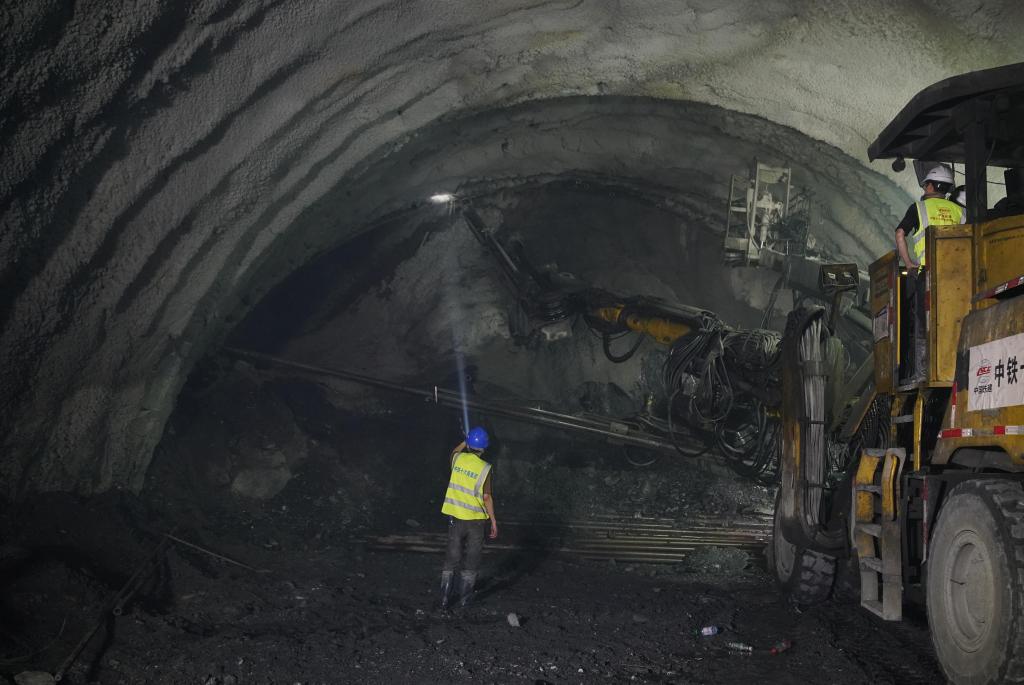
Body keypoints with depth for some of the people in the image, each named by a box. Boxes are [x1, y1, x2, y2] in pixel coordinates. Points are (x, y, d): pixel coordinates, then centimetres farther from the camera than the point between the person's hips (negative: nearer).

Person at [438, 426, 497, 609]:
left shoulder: (458, 458, -5)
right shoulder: (484, 468, -16)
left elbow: (454, 452, 23)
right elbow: (487, 497, -14)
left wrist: (465, 441, 29)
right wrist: (494, 521, -7)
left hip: (455, 517, 3)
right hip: (476, 519, -3)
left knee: (451, 559, 11)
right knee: (471, 559, 12)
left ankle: (445, 598, 8)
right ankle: (464, 597, 15)